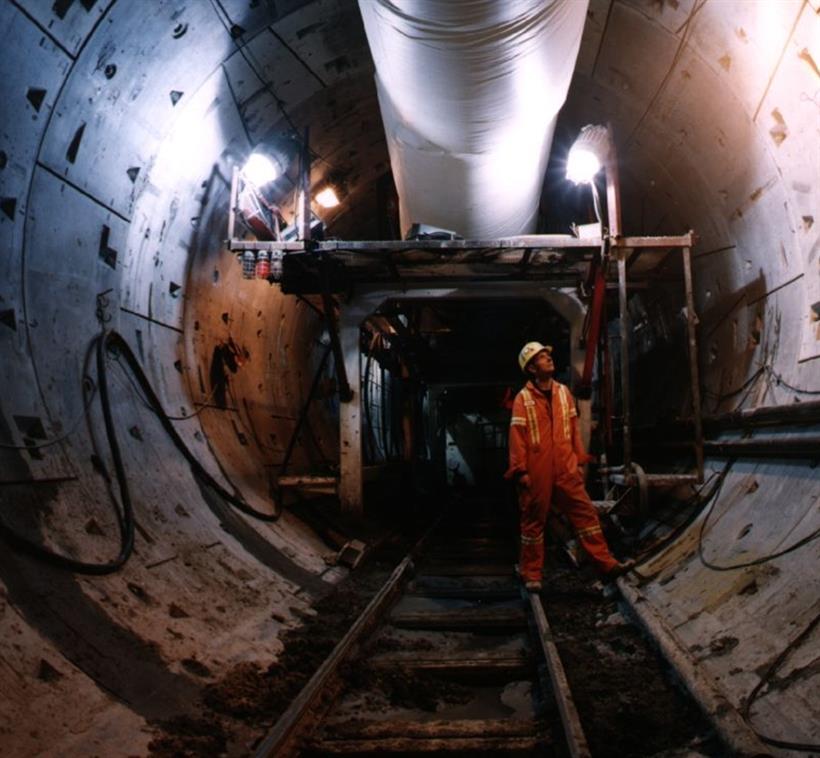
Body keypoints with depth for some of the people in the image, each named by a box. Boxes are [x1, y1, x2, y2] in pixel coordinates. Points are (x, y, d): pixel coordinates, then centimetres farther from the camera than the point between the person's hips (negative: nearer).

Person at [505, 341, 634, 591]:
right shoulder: (523, 398, -8)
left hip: (566, 469, 4)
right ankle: (531, 574, 17)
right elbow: (517, 436, -9)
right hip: (537, 472, -4)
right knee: (534, 520, 7)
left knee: (585, 512, 2)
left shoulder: (563, 392, 7)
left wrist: (580, 460, 14)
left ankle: (606, 563, 9)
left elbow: (574, 428, 13)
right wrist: (520, 470, -11)